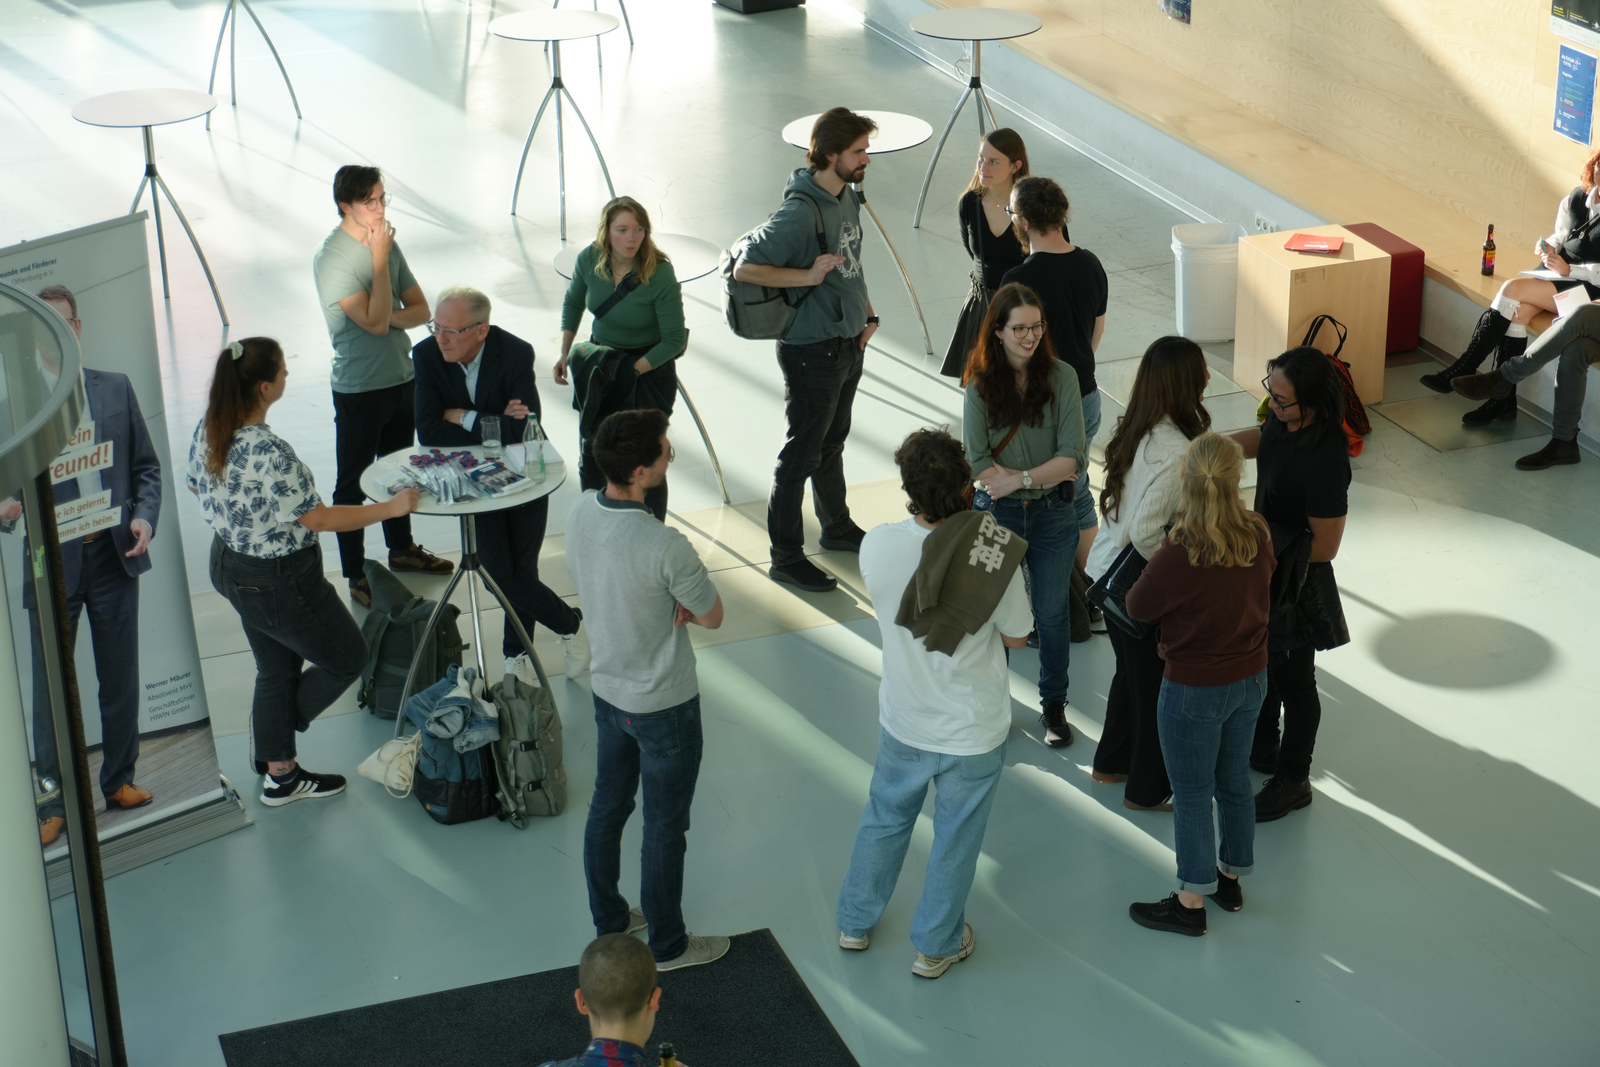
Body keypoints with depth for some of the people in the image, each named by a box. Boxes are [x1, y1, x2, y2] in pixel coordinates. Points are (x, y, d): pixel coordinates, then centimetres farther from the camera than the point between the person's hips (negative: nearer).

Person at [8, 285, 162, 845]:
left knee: (120, 678, 11)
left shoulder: (115, 388, 7)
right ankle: (55, 798, 13)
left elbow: (146, 465, 11)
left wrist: (144, 517, -5)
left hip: (114, 554, 2)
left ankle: (119, 780, 27)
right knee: (51, 687, 2)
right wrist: (6, 509, -22)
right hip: (52, 563, -2)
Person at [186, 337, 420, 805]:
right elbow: (316, 518, -27)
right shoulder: (269, 452, -34)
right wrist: (391, 507, -19)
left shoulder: (209, 429, -7)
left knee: (278, 669, 24)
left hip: (228, 565, 9)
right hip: (279, 581, -9)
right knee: (348, 659, 14)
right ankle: (272, 753, 24)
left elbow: (196, 485, 10)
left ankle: (280, 773, 35)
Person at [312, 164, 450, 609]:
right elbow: (374, 322, -26)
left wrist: (391, 318, -16)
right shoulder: (332, 258, -19)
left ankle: (401, 548, 41)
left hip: (401, 378, 8)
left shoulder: (386, 242, 4)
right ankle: (356, 575, 13)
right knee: (353, 484, 4)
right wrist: (380, 258, -23)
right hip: (359, 390, -8)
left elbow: (420, 309, 6)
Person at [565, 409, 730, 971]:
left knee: (607, 808, 22)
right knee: (665, 828, 11)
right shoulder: (665, 547, -33)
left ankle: (608, 922, 41)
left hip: (608, 689, 7)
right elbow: (711, 616, -19)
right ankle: (667, 945, 28)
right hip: (664, 706, -7)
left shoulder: (580, 512, -11)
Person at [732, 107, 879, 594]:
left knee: (832, 443, 24)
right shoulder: (800, 213, -25)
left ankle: (838, 527, 41)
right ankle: (786, 557, 11)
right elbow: (745, 268, -26)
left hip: (849, 342, 9)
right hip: (812, 350, -8)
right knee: (802, 453, 1)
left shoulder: (848, 197, 4)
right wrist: (809, 276, -25)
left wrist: (867, 311, 11)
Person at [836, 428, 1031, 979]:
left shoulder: (877, 546, -21)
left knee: (885, 818, 27)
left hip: (902, 722, 3)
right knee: (955, 839, 19)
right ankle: (935, 946, 37)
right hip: (973, 730, -3)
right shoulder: (994, 554, -28)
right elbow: (1016, 636, -12)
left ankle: (855, 922, 45)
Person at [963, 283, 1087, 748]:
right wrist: (1042, 475, -16)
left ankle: (1054, 705, 30)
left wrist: (1019, 478, -19)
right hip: (996, 512, 0)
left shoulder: (1061, 376, -9)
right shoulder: (980, 385, -9)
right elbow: (977, 461, -12)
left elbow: (1073, 457, -13)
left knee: (1052, 613, 11)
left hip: (1053, 514, 0)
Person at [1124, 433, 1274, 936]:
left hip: (1195, 690, -6)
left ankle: (1192, 902, 23)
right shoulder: (1258, 534, -11)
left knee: (1191, 796, 10)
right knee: (1234, 781, 23)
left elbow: (1139, 607, -15)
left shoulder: (1179, 554, -29)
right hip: (1252, 677, 6)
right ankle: (1231, 876, 41)